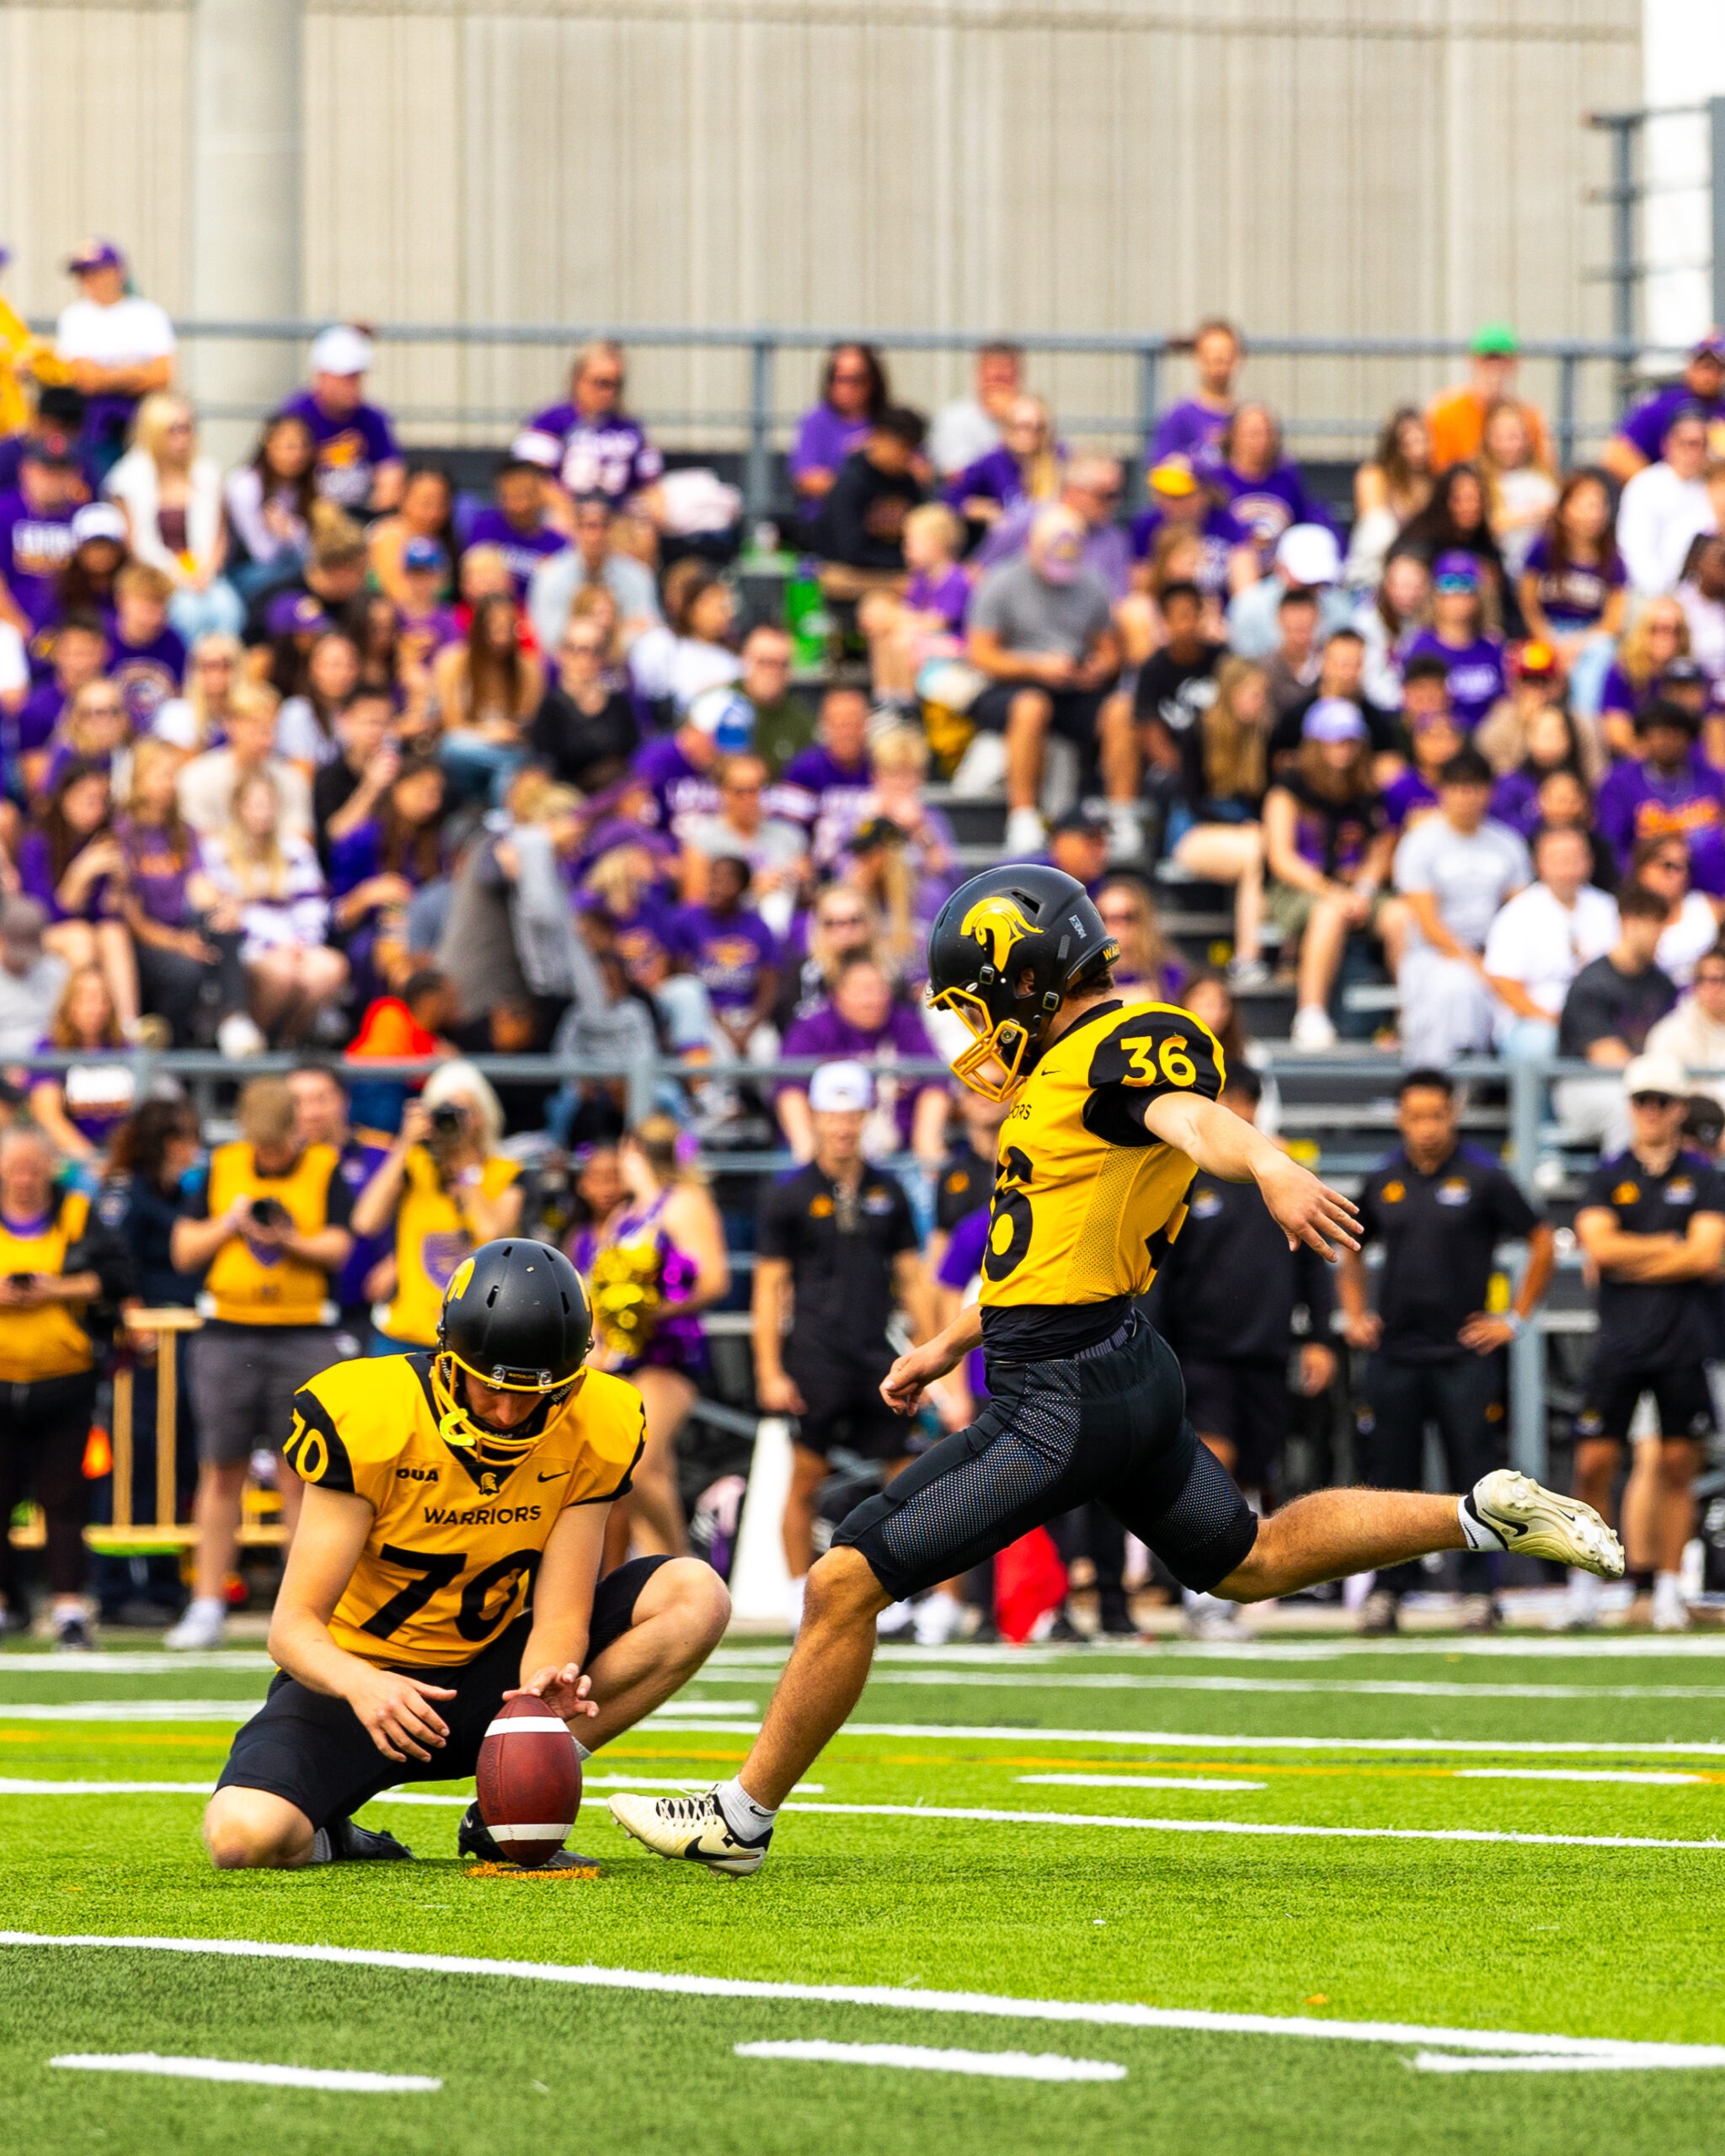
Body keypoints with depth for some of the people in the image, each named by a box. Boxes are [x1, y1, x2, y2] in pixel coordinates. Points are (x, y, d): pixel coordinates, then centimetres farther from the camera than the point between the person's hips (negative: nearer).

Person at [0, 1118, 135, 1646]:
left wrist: (58, 1290, -12)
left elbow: (117, 1275, -2)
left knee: (64, 1498, -4)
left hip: (65, 1381, -1)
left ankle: (70, 1604, -3)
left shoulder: (79, 1216, 5)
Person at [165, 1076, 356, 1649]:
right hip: (227, 1334, 2)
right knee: (221, 1471, 3)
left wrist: (292, 1240, -21)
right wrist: (227, 1225, -8)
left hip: (304, 1337, -2)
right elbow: (183, 1250, 8)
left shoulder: (325, 1170, 3)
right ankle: (207, 1607, 8)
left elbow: (338, 1248, -4)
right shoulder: (221, 1167, 8)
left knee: (299, 1473, -1)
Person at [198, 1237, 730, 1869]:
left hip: (488, 1673, 4)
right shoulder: (369, 1421, -22)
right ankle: (326, 1838, 7)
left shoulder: (594, 1431, -12)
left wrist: (544, 1688, -37)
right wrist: (362, 1684, -43)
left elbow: (561, 1615, -12)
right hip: (362, 1674, -4)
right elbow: (294, 1626, -20)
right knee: (243, 1838, -33)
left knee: (695, 1596, -17)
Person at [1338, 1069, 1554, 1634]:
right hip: (1393, 1353, 3)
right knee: (1392, 1478, 3)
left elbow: (1542, 1243, 3)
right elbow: (1351, 1249, 25)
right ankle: (1386, 1592, 9)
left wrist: (1516, 1318, 0)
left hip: (1464, 1354, -3)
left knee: (1475, 1475, -3)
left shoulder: (1484, 1180, -2)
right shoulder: (1383, 1183, 9)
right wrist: (1353, 1315, 14)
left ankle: (1478, 1592, 2)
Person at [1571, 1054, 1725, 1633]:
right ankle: (1585, 1581, 6)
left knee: (1678, 1466, 1)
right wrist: (1671, 1246, -5)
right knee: (1595, 1462, -4)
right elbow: (1599, 1245, -7)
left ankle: (1669, 1587, 7)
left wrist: (1629, 1260, -5)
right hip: (1621, 1342, 0)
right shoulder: (1608, 1177, 8)